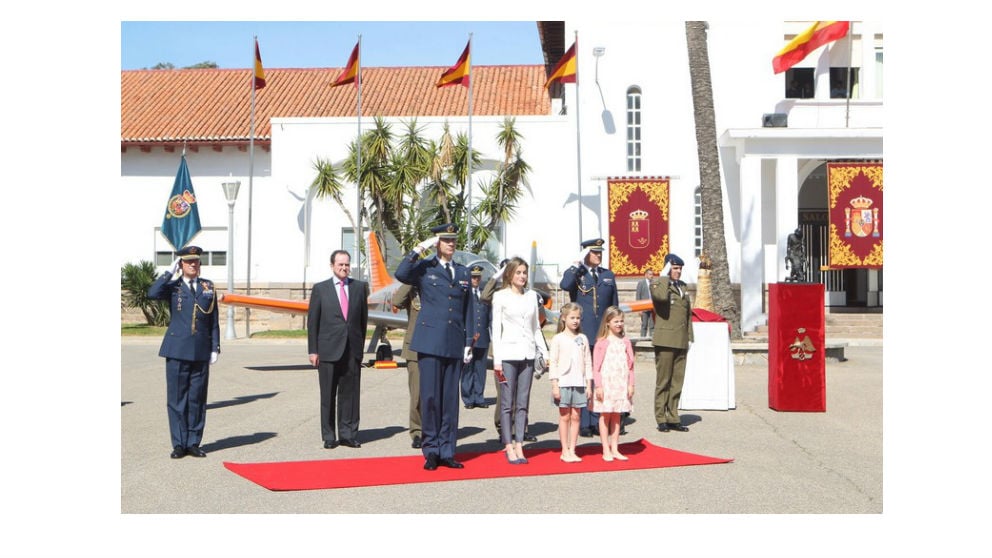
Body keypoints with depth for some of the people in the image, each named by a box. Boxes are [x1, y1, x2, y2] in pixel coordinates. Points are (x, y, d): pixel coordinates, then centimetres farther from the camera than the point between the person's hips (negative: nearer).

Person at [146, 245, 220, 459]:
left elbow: (214, 321, 12)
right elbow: (153, 293, -19)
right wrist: (170, 272, -12)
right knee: (177, 399, 2)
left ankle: (193, 443, 14)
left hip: (201, 352, 2)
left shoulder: (208, 286, 11)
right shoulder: (173, 285, 4)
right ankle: (179, 444, 10)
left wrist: (215, 348, 6)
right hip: (177, 351, -2)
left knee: (197, 399, 6)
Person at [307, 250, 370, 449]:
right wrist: (313, 350, -2)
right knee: (328, 395, 4)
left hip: (353, 350, 2)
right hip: (328, 350, -1)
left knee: (350, 393, 4)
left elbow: (363, 318, 11)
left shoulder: (360, 287, 8)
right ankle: (329, 437, 12)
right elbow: (312, 321, 3)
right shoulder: (320, 289, 4)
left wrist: (360, 344, 7)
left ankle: (348, 434, 12)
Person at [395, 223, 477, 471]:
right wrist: (418, 249, -15)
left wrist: (469, 343, 11)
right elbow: (401, 274, -18)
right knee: (430, 396, -3)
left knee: (450, 398, 6)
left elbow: (467, 310, 16)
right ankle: (431, 450, 8)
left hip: (454, 344, 4)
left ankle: (446, 451, 14)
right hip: (430, 342, -4)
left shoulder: (463, 272, 16)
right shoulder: (424, 267, 4)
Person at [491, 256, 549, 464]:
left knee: (523, 403, 6)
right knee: (507, 403, -1)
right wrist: (496, 360, -7)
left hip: (527, 354, 4)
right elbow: (496, 328, -2)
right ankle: (509, 447, 5)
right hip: (508, 354, -4)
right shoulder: (500, 296, 0)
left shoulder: (531, 296, 12)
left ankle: (519, 445, 11)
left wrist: (544, 353, 11)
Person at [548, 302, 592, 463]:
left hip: (579, 383, 3)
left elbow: (588, 362, 10)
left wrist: (589, 384, 6)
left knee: (575, 416, 5)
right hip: (563, 382, -3)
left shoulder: (583, 338, 9)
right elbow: (553, 362, -3)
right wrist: (554, 385, -9)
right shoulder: (558, 339, -1)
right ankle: (565, 451, 10)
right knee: (564, 416, 3)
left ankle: (572, 450, 12)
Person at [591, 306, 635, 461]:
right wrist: (598, 386, -10)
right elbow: (596, 366, -6)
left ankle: (614, 449, 16)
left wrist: (630, 384, 4)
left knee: (616, 416, 10)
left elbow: (630, 364, 9)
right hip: (606, 383, -4)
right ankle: (606, 450, 8)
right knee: (605, 416, 1)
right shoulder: (602, 342, -5)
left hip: (621, 384, 4)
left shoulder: (625, 341, 7)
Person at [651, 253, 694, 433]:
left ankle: (672, 418, 14)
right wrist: (664, 277, -17)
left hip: (681, 342, 7)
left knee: (677, 382, 8)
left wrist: (690, 337, 17)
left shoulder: (682, 286, 19)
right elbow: (661, 296, -29)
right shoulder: (657, 283, -3)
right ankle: (661, 419, 6)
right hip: (665, 341, -7)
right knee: (663, 382, -1)